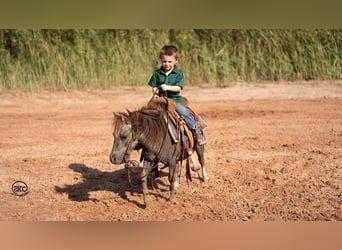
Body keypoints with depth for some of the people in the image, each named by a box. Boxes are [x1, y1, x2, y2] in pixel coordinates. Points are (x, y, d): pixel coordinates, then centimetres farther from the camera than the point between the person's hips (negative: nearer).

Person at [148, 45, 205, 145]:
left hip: (175, 99, -2)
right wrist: (155, 91, -13)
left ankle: (196, 131, -14)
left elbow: (178, 88, -8)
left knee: (184, 111, -23)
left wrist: (168, 87, -24)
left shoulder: (178, 73, 2)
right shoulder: (157, 73, 8)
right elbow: (153, 87, 9)